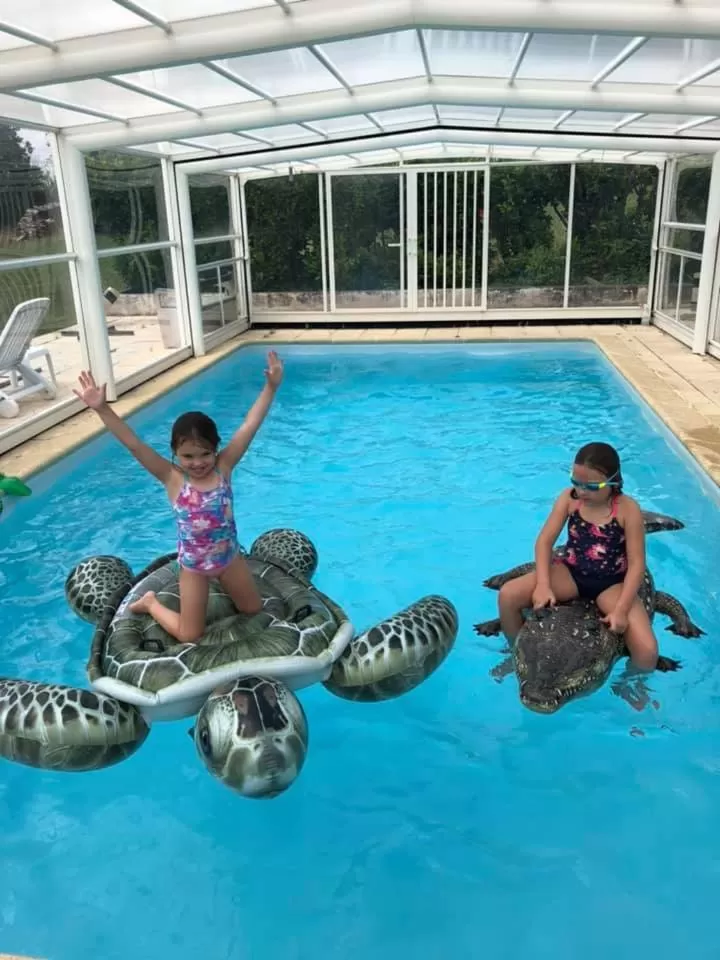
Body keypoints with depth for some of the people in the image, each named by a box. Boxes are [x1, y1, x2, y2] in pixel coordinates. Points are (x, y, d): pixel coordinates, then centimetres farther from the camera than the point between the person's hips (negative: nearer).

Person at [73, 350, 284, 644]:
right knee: (189, 636, 7)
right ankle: (151, 603, 33)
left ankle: (221, 582, 45)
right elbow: (133, 444, -29)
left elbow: (249, 426, -20)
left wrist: (270, 388, -26)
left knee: (254, 609, 20)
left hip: (230, 556, 3)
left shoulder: (223, 467, -15)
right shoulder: (172, 478, -20)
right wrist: (102, 409, -38)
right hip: (193, 565, -2)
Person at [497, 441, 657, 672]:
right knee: (508, 595, -20)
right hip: (570, 573, 2)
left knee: (648, 653, -21)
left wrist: (621, 610, -24)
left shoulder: (627, 509, -16)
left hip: (611, 583, -2)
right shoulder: (569, 498, -8)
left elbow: (636, 563, -15)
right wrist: (543, 584, -23)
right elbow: (545, 541, -9)